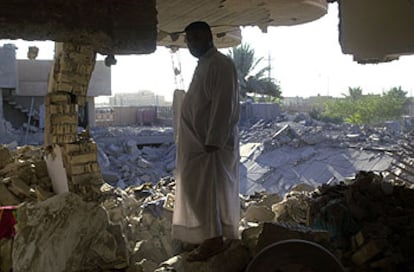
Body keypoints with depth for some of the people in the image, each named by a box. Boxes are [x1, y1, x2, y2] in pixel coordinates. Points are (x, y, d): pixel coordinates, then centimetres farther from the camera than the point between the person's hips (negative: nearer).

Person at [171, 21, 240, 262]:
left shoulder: (221, 64, -16)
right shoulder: (204, 64, 16)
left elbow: (223, 106, -22)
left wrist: (212, 142, -25)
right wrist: (206, 141, 18)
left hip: (213, 142, -10)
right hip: (199, 140, 10)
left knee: (208, 188, -6)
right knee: (198, 188, 14)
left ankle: (214, 239, 3)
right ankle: (210, 235, 23)